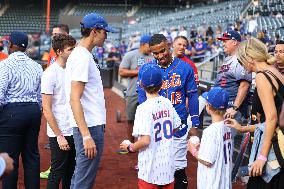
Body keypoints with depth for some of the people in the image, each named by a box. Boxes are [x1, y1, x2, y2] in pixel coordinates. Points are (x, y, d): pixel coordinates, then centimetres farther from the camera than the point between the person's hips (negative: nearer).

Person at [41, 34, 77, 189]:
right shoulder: (50, 74, -12)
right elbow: (47, 110, -14)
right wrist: (59, 136, -16)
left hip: (74, 131, 7)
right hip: (59, 134, -6)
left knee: (70, 173, 15)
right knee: (57, 174, 3)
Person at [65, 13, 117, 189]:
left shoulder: (84, 55, 15)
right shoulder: (82, 57, -16)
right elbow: (74, 99, -22)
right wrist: (86, 136, -26)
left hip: (88, 126, 10)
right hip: (90, 127, -10)